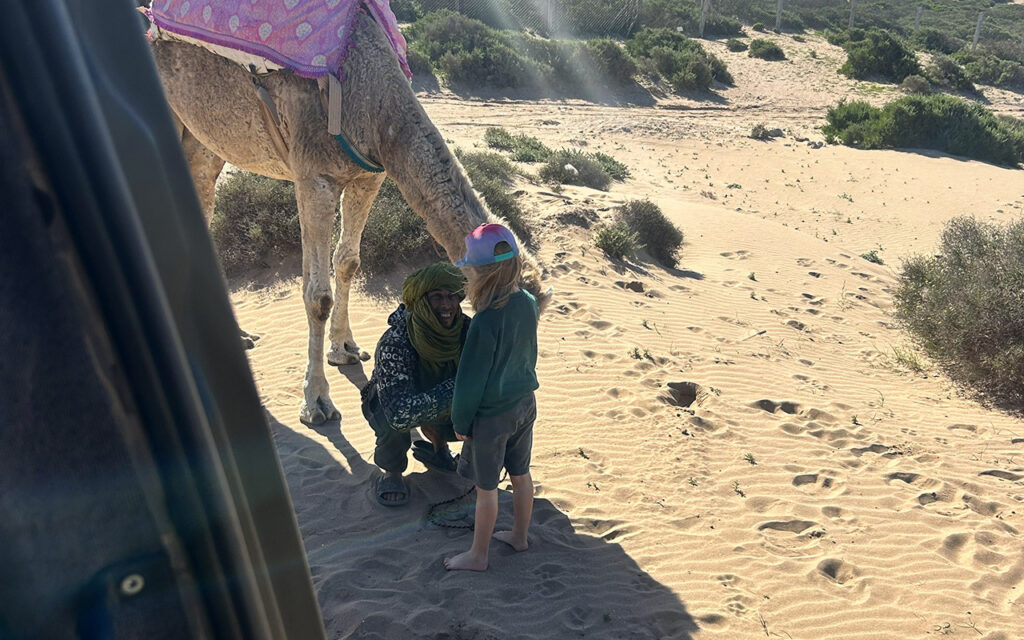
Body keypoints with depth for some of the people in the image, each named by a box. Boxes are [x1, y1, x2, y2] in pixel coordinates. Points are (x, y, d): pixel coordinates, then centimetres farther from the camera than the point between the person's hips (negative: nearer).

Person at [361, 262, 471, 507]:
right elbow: (400, 414, -47)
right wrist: (454, 387, -42)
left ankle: (437, 444, 13)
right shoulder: (395, 343, -38)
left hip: (440, 406, 4)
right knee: (394, 425, -36)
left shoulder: (466, 329, -24)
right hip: (387, 404, -4)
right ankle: (392, 473, -1)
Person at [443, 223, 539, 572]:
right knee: (521, 475, 22)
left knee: (486, 488, 11)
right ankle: (519, 535, 43)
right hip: (525, 403, 7)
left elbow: (471, 380, -20)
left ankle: (478, 556, 29)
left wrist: (461, 422, -7)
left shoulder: (485, 323, -30)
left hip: (491, 415, -7)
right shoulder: (528, 303, -8)